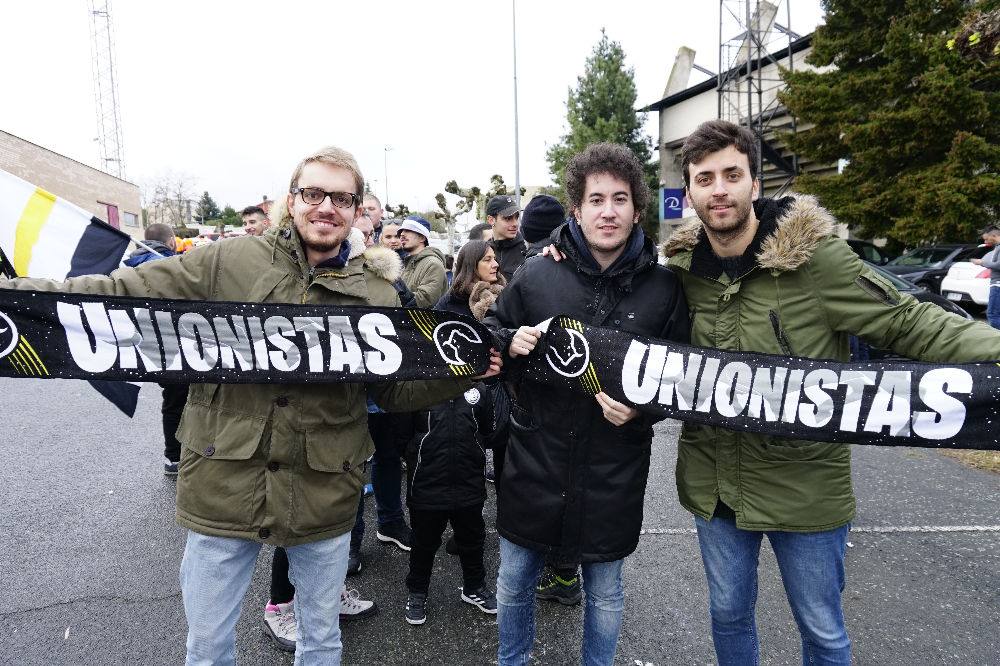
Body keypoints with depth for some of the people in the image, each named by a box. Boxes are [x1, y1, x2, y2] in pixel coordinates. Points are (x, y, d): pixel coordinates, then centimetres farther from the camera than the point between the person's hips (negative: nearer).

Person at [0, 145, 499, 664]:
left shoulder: (377, 294, -1)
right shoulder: (228, 262, -5)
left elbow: (396, 390, 5)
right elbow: (121, 292, -4)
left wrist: (463, 373, -9)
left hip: (323, 498, 1)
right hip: (223, 485, 0)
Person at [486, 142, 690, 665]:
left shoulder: (663, 287, -5)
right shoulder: (535, 274, -5)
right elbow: (489, 336, 6)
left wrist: (642, 407, -16)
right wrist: (509, 343, -16)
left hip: (613, 470, 0)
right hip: (533, 460, 1)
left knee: (604, 592, 19)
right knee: (514, 581, 19)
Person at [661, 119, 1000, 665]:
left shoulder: (813, 256, -17)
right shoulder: (682, 267, -4)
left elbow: (908, 323, -13)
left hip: (805, 484, -3)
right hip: (713, 481, 3)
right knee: (728, 614, 23)